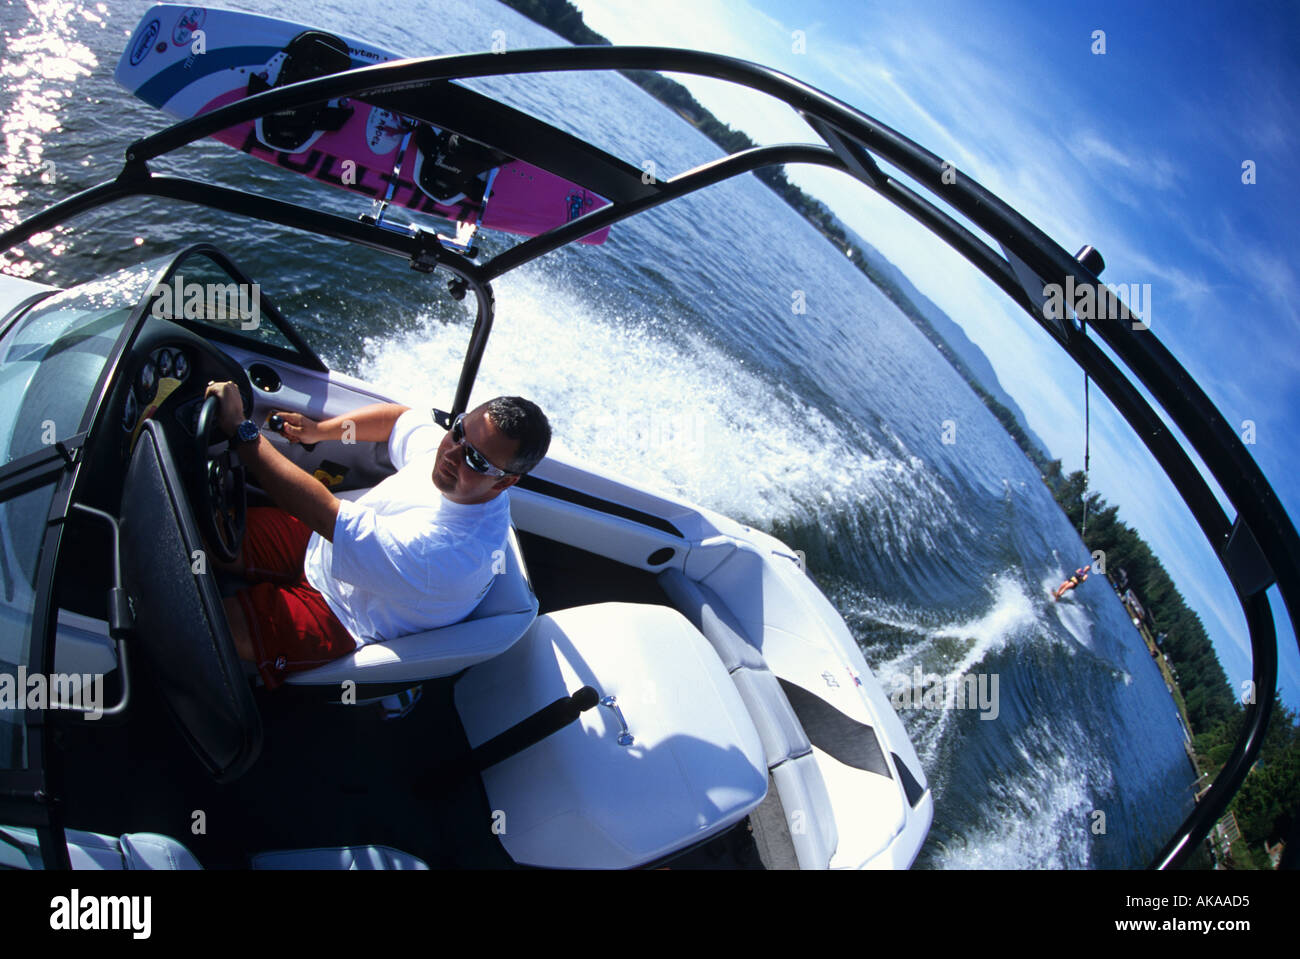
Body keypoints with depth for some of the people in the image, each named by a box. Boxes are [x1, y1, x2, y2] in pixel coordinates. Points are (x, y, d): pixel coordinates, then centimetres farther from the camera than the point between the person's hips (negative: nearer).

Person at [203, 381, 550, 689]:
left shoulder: (452, 554, -40)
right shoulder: (451, 448, -17)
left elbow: (324, 514, -41)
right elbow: (397, 416, 10)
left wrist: (240, 430, -38)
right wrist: (318, 430, 0)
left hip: (337, 613, -7)